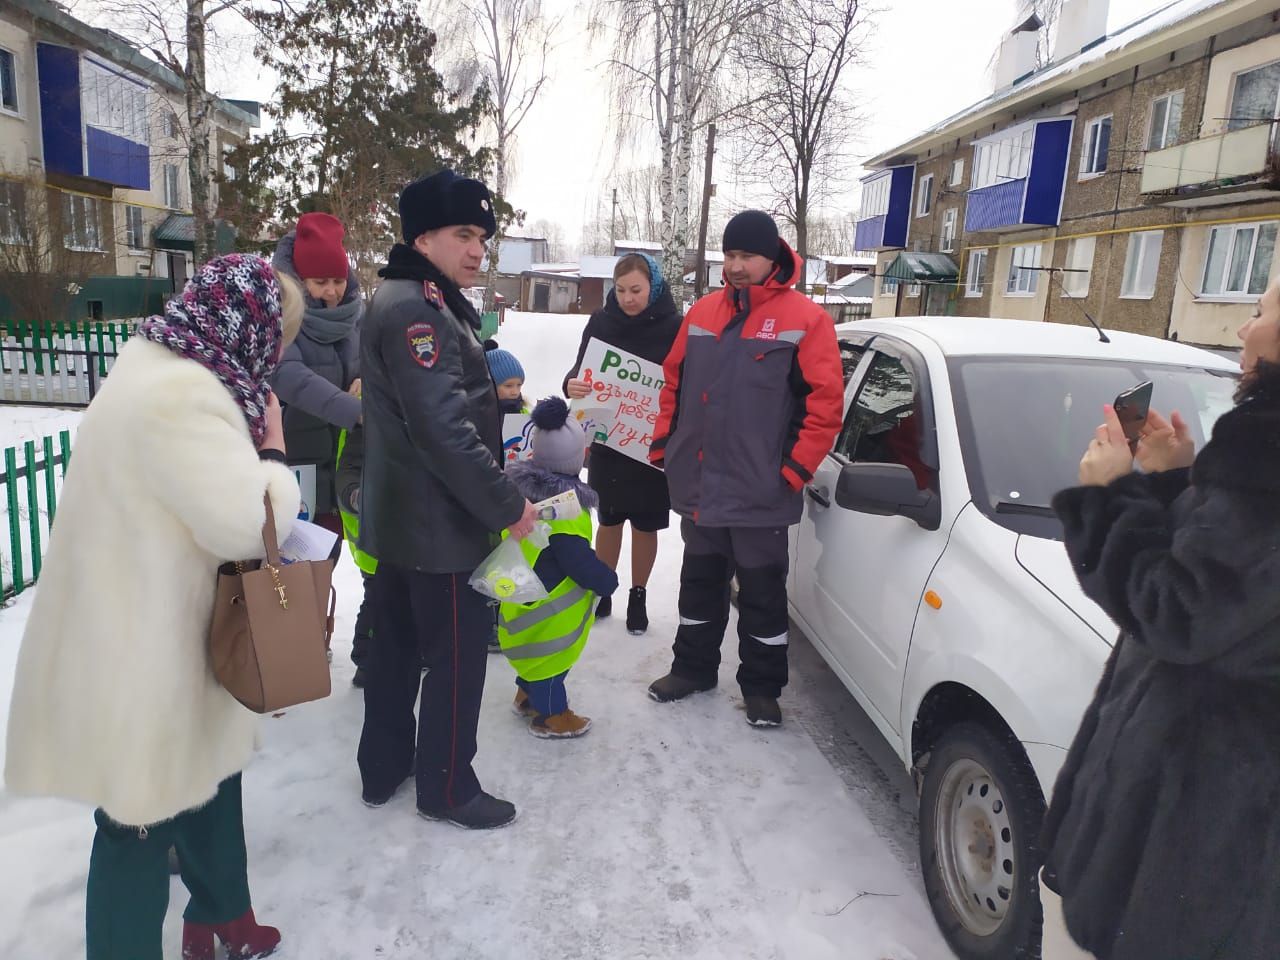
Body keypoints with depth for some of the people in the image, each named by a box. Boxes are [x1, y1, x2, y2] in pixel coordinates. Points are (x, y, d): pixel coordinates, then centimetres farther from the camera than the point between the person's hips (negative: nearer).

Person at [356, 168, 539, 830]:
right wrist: (507, 507, -20)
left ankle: (383, 769, 35)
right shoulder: (418, 311, -20)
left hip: (397, 519, 10)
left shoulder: (411, 302, 14)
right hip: (441, 526, -10)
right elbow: (445, 430, -27)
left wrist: (494, 473, 18)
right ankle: (447, 789, 20)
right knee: (458, 655, 4)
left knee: (396, 645, 19)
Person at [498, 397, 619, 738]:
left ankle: (528, 696, 43)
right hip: (548, 608, -9)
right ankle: (550, 716, 21)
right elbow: (581, 563, -25)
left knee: (536, 647, 26)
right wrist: (608, 581, -8)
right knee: (553, 653, 7)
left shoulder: (521, 487, -3)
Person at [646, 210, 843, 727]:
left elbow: (825, 400, -10)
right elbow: (674, 381, 15)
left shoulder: (805, 317, -8)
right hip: (699, 485, 5)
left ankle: (762, 687, 24)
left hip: (761, 491, -5)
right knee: (700, 582, 18)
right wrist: (664, 443, 9)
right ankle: (693, 667, 34)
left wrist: (795, 468, -13)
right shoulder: (702, 313, 7)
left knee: (763, 592, 8)